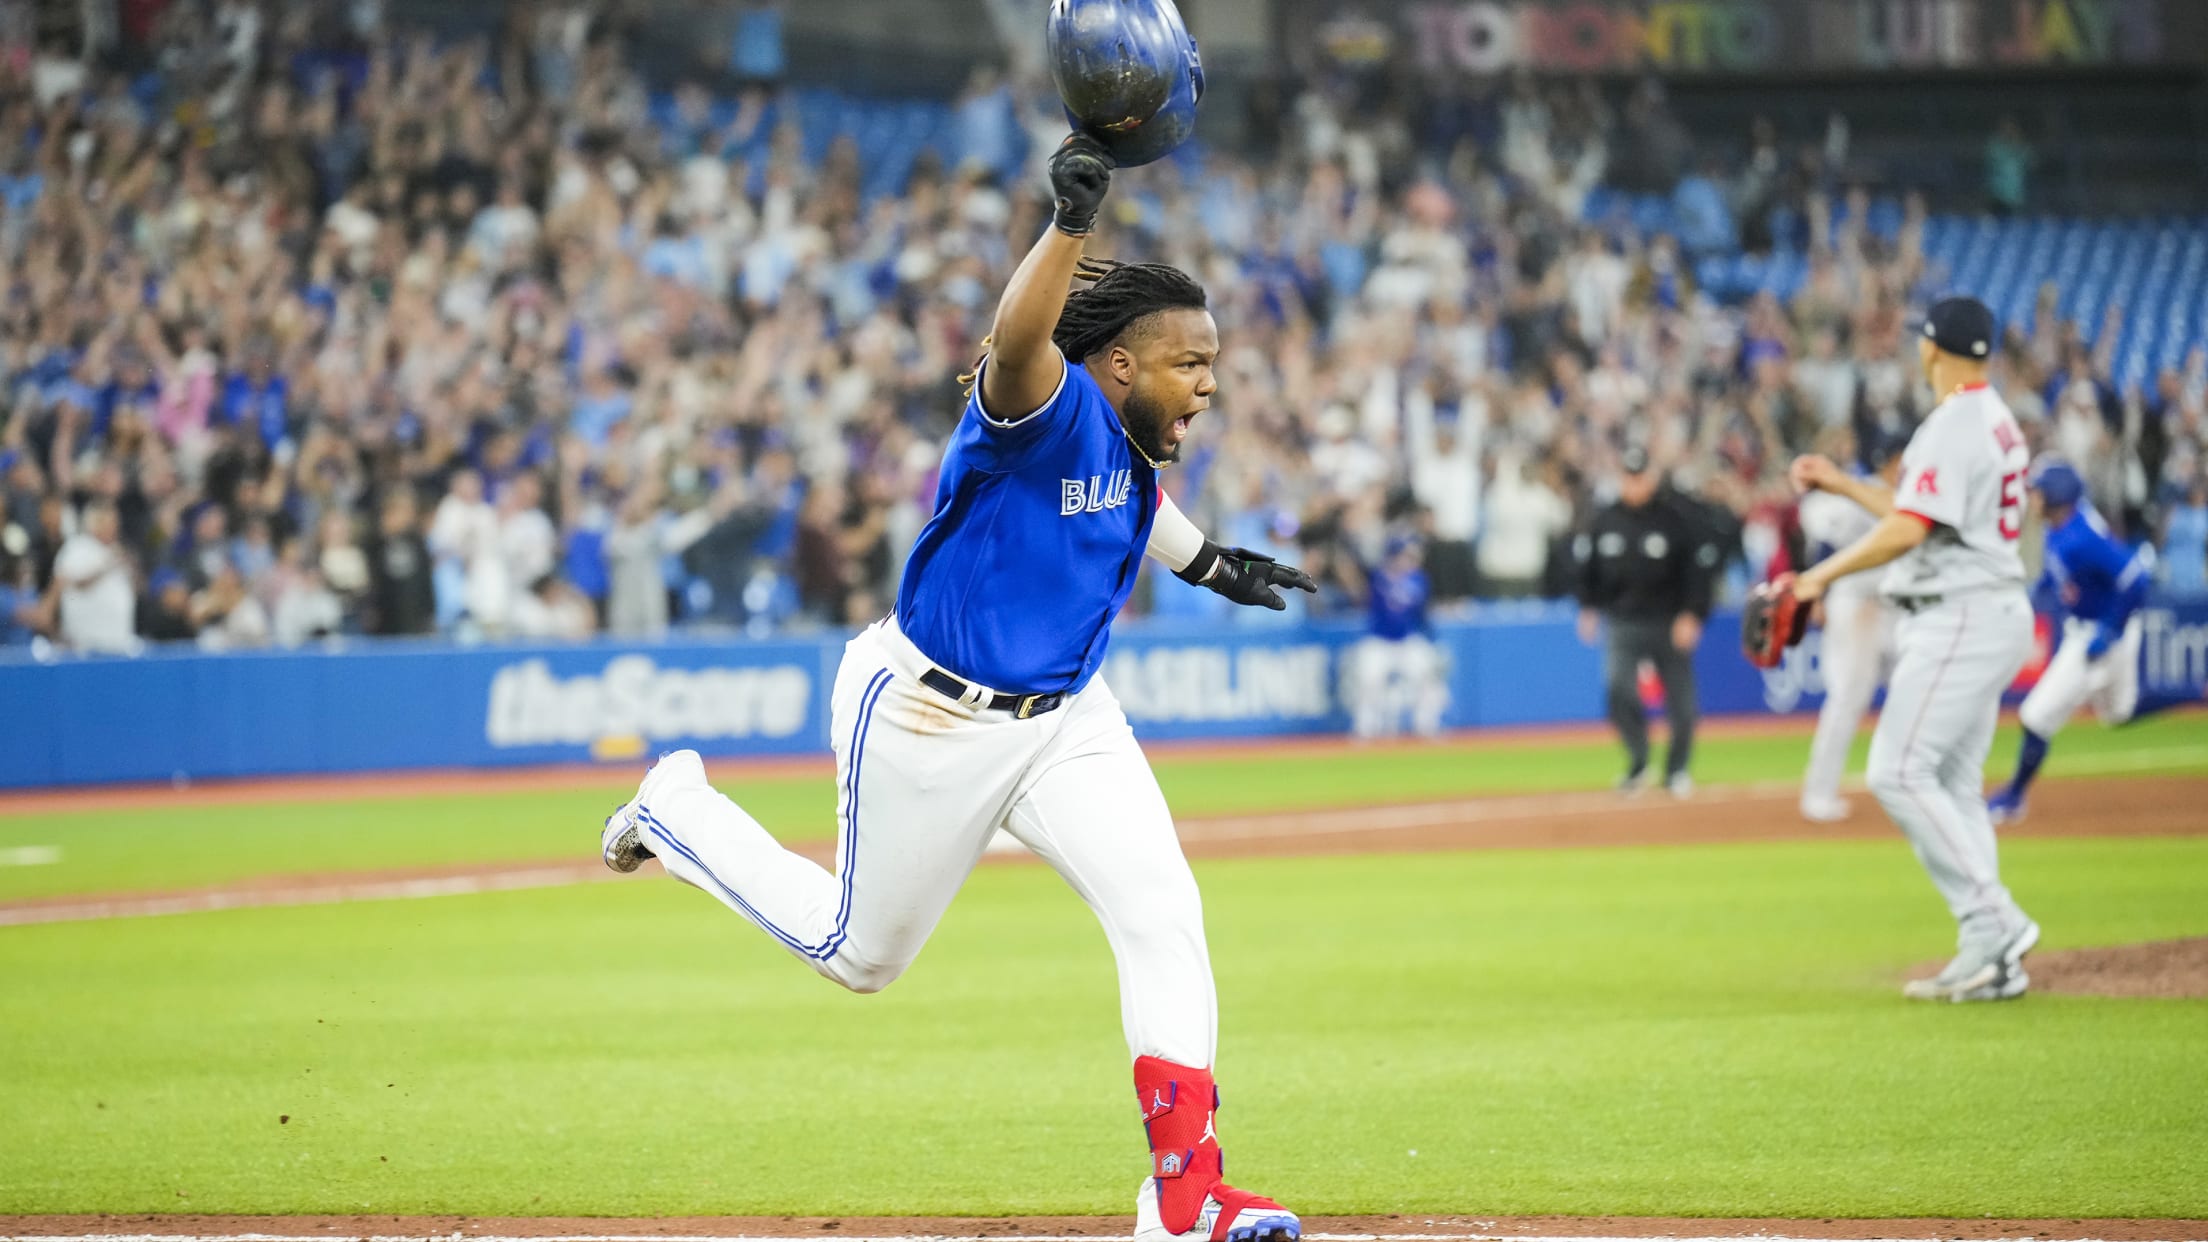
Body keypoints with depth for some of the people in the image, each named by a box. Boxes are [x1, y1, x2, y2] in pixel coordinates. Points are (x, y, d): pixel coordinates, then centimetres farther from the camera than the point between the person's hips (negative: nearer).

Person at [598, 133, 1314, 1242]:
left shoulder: (1132, 438, 0)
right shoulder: (1050, 411, -26)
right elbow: (1015, 344, -52)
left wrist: (1207, 562, 33)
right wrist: (1070, 221, -65)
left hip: (1066, 721, 7)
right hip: (930, 721, -7)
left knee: (1161, 912, -12)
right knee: (860, 954, 11)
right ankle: (679, 811, 35)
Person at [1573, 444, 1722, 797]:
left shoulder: (1681, 516, -9)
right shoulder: (1606, 519, 3)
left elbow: (1702, 565, -8)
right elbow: (1587, 563, 16)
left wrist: (1692, 615, -13)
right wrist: (1588, 607, 14)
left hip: (1670, 621, -2)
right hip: (1623, 621, 2)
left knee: (1680, 700, 3)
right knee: (1619, 690, -15)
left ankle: (1678, 770, 22)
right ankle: (1637, 764, 2)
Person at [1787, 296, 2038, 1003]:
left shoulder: (1954, 426, -15)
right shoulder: (1996, 422, 17)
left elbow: (1910, 529, -23)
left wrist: (1823, 575, -17)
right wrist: (1841, 484, 27)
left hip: (1961, 618, -10)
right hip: (1993, 617, 10)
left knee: (1900, 771, -13)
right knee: (1953, 784, 9)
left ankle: (1993, 920, -17)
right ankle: (1990, 959, 5)